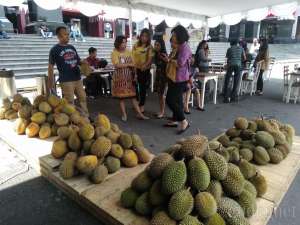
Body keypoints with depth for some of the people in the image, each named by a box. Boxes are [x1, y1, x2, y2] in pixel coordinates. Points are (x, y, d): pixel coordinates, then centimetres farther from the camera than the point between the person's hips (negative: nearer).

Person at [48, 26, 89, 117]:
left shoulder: (72, 47, 14)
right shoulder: (55, 49, -2)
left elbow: (78, 61, 21)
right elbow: (50, 67, -3)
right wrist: (50, 82, -7)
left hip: (78, 79, 6)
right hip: (66, 80, -6)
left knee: (83, 98, 13)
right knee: (69, 102, -1)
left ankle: (86, 117, 26)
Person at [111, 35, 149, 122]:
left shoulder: (129, 52, 7)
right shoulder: (114, 53, -4)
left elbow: (133, 65, 5)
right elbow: (117, 65, -17)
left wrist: (135, 75, -4)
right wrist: (129, 64, -11)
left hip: (129, 77, 3)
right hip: (120, 77, -2)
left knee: (133, 95, 1)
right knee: (121, 96, 3)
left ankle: (139, 114, 4)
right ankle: (124, 114, 14)